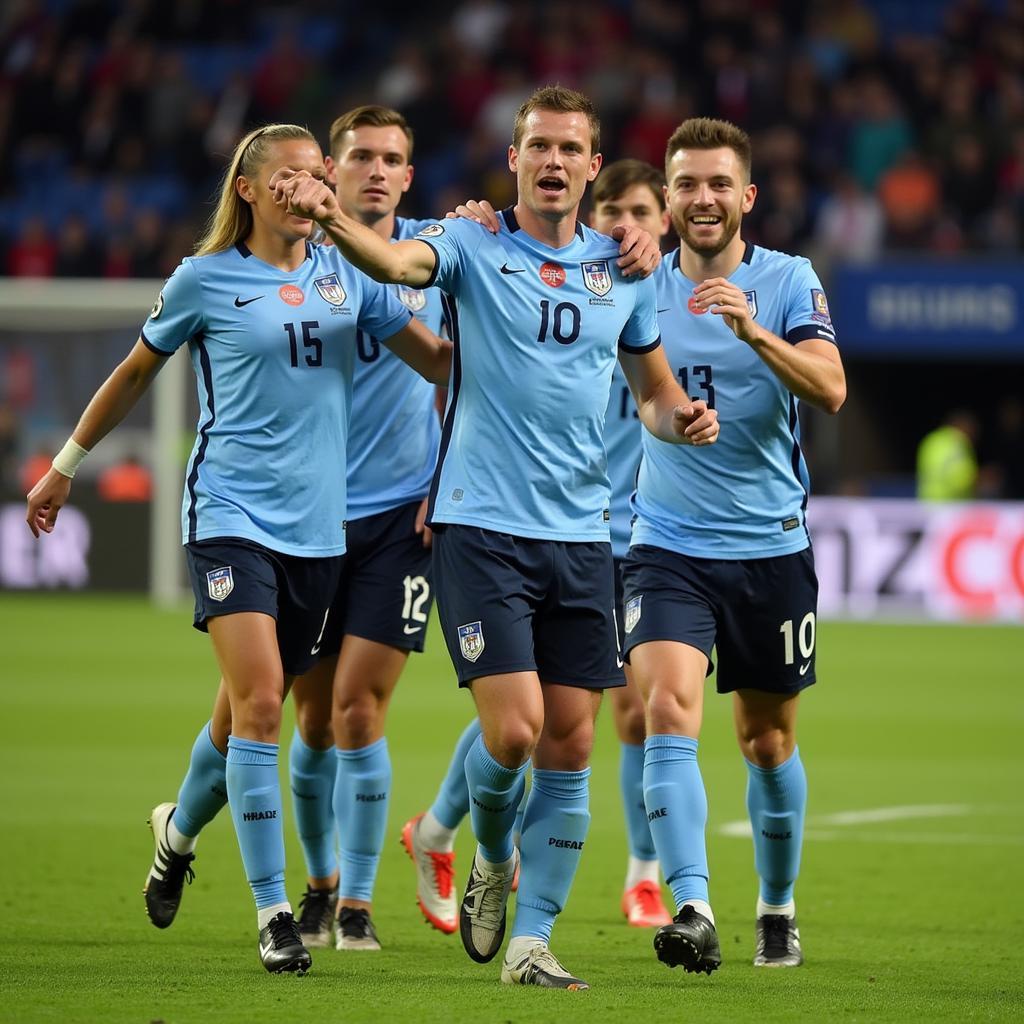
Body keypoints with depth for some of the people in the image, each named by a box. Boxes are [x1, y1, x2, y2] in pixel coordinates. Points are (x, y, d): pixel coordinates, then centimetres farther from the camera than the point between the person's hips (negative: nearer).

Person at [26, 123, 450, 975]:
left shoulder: (346, 274, 9)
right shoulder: (205, 279, 1)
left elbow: (440, 360, 10)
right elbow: (136, 373, 14)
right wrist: (66, 465, 20)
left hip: (317, 524, 4)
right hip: (231, 513, -4)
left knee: (256, 709, 12)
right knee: (259, 702, -18)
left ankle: (180, 832, 43)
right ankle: (273, 911, -14)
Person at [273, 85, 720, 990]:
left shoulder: (624, 269, 10)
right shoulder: (473, 248, -2)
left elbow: (653, 389, 22)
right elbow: (396, 261, -24)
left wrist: (682, 417, -1)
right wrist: (329, 216, -45)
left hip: (581, 535, 4)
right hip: (481, 526, -4)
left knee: (570, 745, 1)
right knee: (514, 727, -14)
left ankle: (531, 940, 10)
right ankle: (493, 860, 18)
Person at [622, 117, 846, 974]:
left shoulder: (787, 282, -4)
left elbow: (830, 390, -16)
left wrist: (755, 330, -33)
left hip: (770, 547, -1)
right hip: (667, 545, 1)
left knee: (768, 740, 10)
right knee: (669, 711, -20)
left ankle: (778, 911, 29)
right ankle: (693, 911, -27)